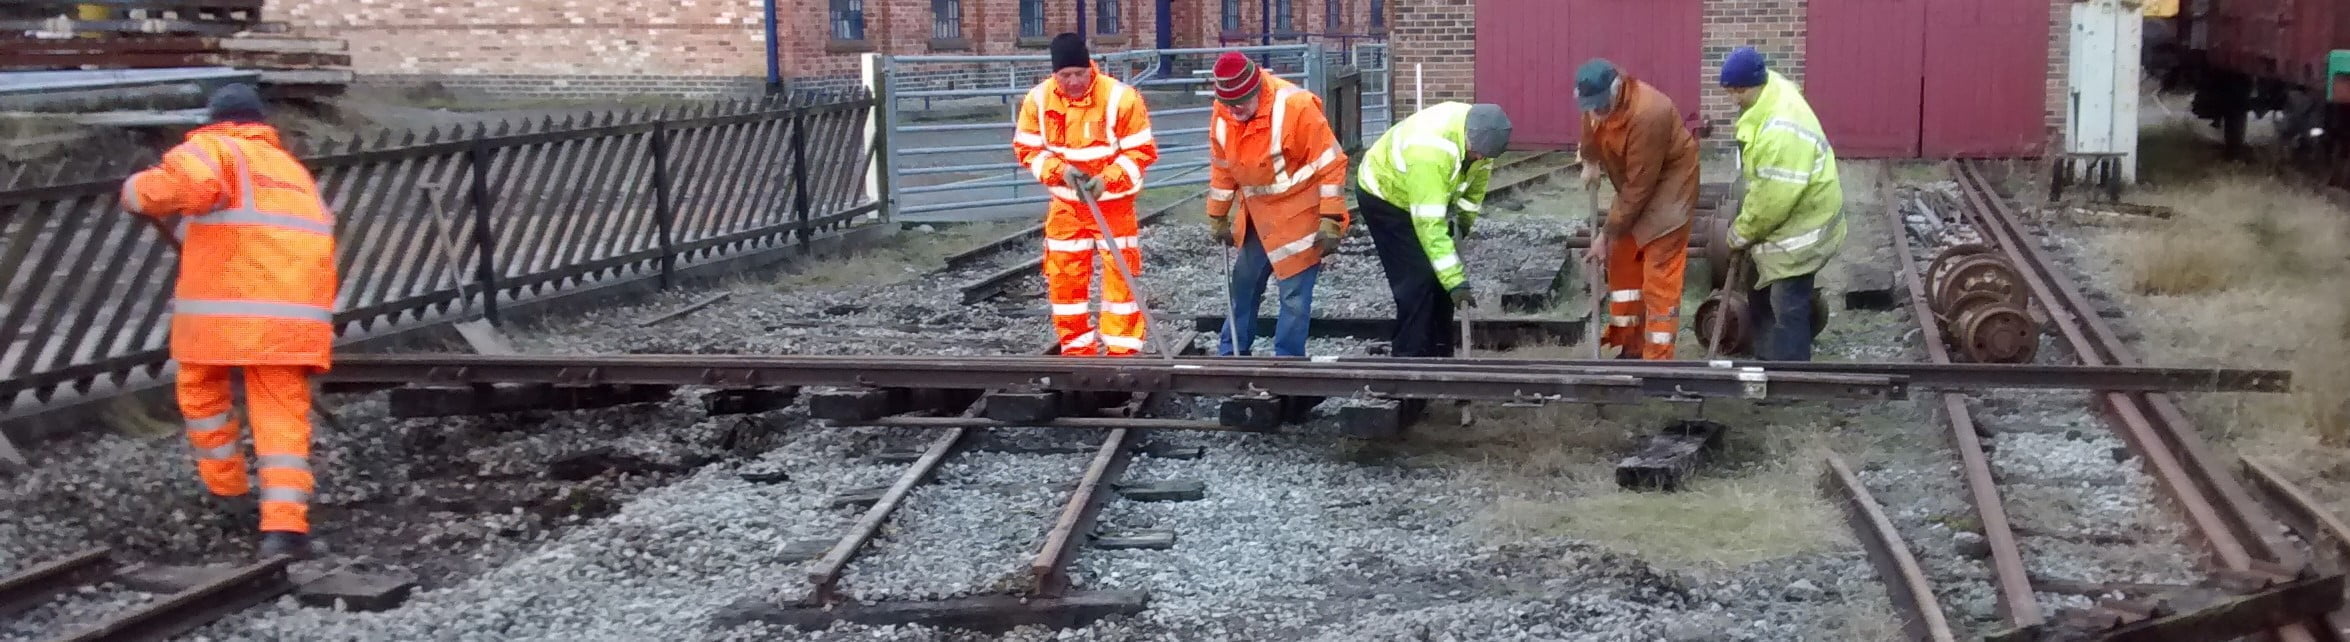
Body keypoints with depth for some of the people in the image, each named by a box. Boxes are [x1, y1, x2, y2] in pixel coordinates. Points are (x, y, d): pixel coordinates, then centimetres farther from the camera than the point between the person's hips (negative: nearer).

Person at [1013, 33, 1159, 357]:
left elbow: (1141, 151, -13)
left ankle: (1123, 351, 5)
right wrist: (1060, 170, -17)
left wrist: (1108, 180, -25)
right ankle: (1077, 350, 20)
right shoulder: (1038, 100, -7)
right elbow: (1027, 148, 0)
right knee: (1063, 278, 7)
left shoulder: (1121, 98, -18)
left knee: (1120, 276, -4)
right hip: (1065, 205, 3)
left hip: (1113, 202, -3)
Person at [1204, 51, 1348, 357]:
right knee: (1243, 284, 17)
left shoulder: (1295, 105, -25)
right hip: (1257, 215, 7)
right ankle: (1230, 353, 32)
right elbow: (1222, 169, 8)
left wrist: (1330, 222, -20)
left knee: (1295, 295, -3)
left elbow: (1330, 164, -20)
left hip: (1299, 216, -6)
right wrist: (1217, 218, 13)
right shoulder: (1222, 113, -7)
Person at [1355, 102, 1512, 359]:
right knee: (1418, 279, -16)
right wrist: (1456, 281, -42)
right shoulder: (1431, 152, -43)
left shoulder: (1480, 132, -20)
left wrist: (1466, 217, 10)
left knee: (1442, 274, 7)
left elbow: (1478, 176, 5)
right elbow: (1429, 225, -42)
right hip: (1384, 196, -8)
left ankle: (1439, 354, 19)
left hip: (1427, 196, 8)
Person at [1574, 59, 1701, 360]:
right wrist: (1590, 162, 2)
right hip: (1634, 188, 8)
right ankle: (1631, 348, 22)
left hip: (1667, 189, -8)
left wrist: (1607, 233, -24)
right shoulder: (1597, 99, -11)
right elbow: (1592, 133, 16)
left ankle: (1658, 361, -6)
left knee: (1659, 277, -10)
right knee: (1622, 266, 12)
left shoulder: (1647, 115, -35)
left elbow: (1638, 187, -29)